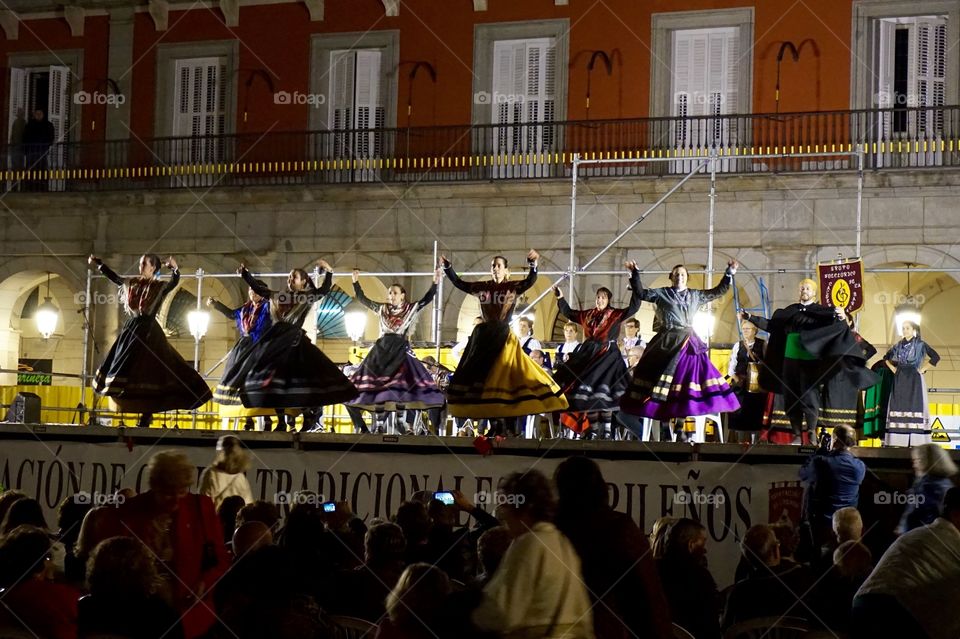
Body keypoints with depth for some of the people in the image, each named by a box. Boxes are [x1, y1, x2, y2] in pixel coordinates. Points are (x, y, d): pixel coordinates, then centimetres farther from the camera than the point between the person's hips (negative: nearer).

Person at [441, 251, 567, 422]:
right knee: (476, 370, 3)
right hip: (484, 335, 3)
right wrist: (447, 267, -4)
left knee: (502, 371, -5)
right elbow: (459, 283, 7)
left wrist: (533, 264, -34)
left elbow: (530, 280, -16)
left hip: (503, 336, -3)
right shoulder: (483, 287, 7)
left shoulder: (513, 287, 0)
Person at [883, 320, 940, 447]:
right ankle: (899, 440, -1)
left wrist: (923, 369, -7)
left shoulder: (921, 344, -1)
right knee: (898, 407, -1)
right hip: (900, 380, 4)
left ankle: (915, 441, -11)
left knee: (914, 407, -9)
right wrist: (892, 369, 11)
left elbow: (935, 357, -7)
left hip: (914, 380, -4)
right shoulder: (898, 346, 11)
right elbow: (886, 357, 25)